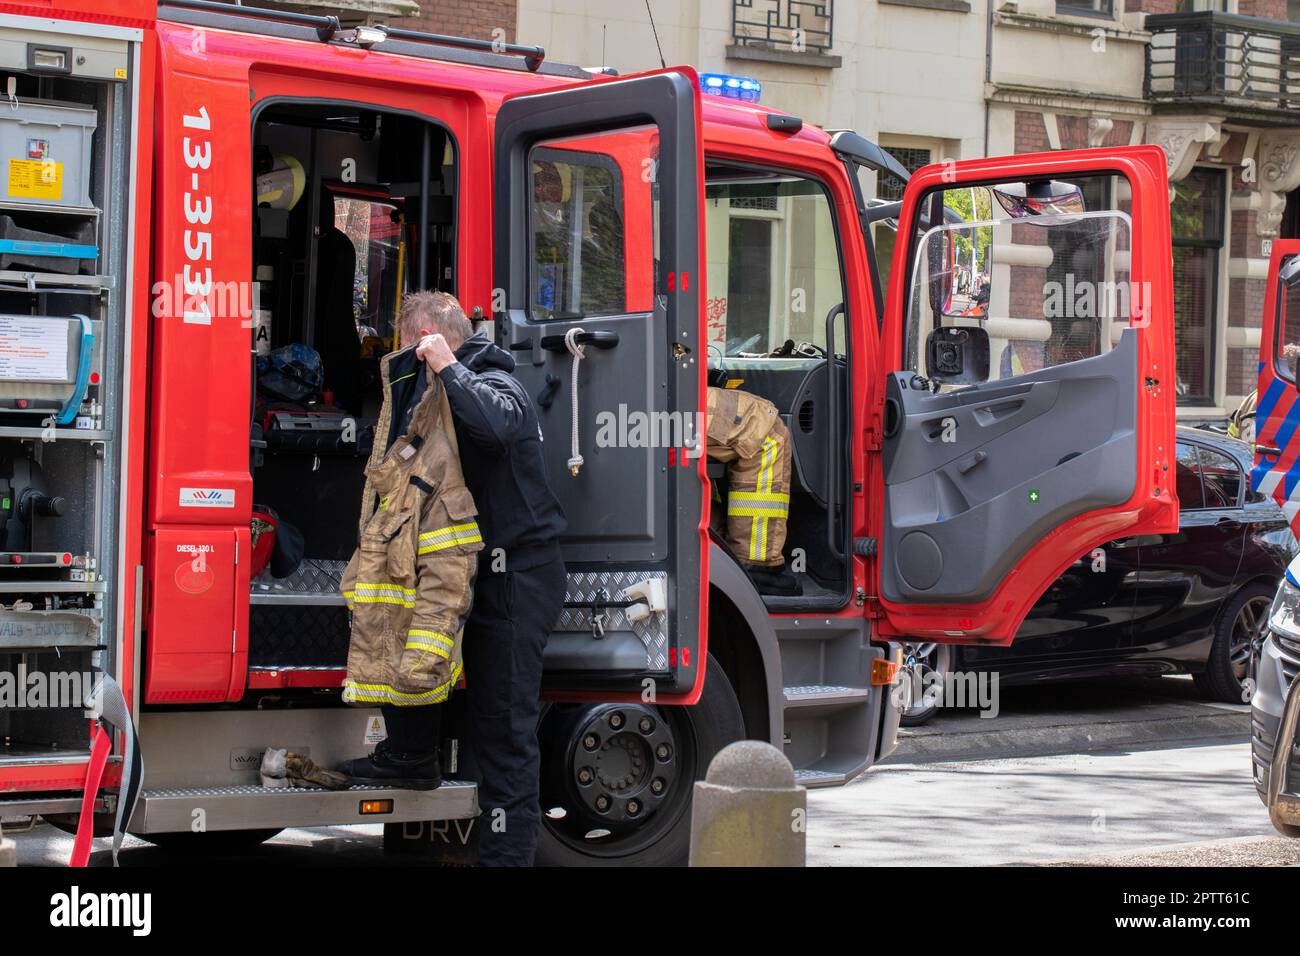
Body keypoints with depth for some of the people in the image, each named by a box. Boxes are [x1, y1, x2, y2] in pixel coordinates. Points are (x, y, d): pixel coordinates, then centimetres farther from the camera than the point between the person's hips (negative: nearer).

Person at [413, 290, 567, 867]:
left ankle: (506, 853, -9)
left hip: (519, 577, -11)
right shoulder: (463, 386, 19)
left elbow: (496, 425, -39)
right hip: (495, 578, 11)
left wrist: (446, 367, -28)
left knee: (507, 725, -10)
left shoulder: (494, 384, -14)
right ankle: (491, 844, 24)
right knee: (488, 717, 16)